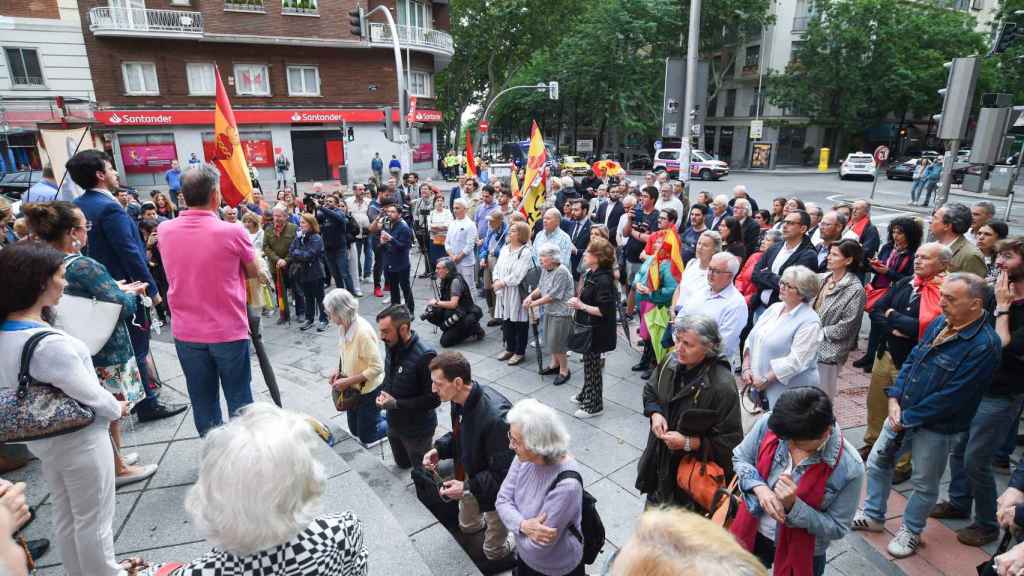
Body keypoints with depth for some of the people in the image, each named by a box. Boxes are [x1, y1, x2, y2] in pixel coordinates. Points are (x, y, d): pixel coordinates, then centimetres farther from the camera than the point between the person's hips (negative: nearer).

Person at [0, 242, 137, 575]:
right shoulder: (49, 344, -31)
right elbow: (91, 396, -22)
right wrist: (118, 409, -2)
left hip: (43, 438, 8)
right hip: (79, 441, -8)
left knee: (65, 517, 24)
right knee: (93, 520, 12)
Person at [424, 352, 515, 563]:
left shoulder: (495, 417, -44)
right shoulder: (461, 399, -18)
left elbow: (503, 472, -32)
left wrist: (468, 487, -31)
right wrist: (439, 450, -10)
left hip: (495, 490, -5)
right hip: (474, 473, 5)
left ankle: (495, 553, 58)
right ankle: (471, 525, 63)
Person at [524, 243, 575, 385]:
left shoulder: (562, 272, -22)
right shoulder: (545, 269, 4)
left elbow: (553, 296, -23)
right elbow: (540, 288, 11)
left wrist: (534, 303, -16)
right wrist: (531, 296, -8)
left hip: (561, 313, -8)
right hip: (549, 311, 9)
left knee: (557, 342, -1)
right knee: (550, 340, 19)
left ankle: (564, 371, 16)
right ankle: (555, 364, 38)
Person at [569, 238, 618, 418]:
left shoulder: (604, 280, -24)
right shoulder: (590, 274, 5)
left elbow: (604, 310, -27)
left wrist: (581, 306, -21)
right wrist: (577, 303, 3)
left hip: (596, 331, -9)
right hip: (587, 327, 9)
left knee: (593, 365, 5)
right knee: (588, 362, 21)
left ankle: (594, 405, 20)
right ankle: (586, 394, 39)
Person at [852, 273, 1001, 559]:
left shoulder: (984, 346, -24)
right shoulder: (940, 323, -2)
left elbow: (950, 397, -24)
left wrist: (907, 419, -18)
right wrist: (894, 399, -6)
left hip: (936, 427, -7)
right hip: (903, 413, 7)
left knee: (924, 484, 15)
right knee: (877, 463, 18)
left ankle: (910, 531, 37)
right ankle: (873, 515, 37)